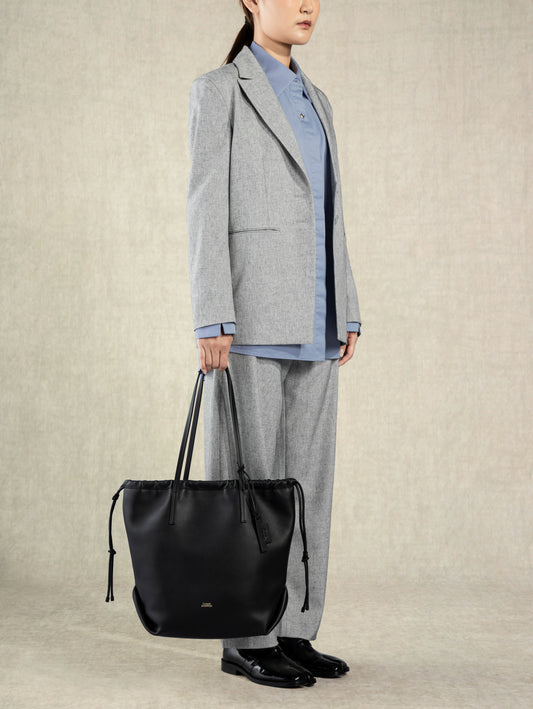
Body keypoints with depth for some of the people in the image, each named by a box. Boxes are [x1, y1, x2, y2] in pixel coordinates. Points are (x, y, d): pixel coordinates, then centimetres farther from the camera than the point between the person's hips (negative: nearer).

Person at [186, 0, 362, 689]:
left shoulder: (314, 101, 20)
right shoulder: (217, 89, -1)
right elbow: (206, 207, -9)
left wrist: (347, 315, 12)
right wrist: (211, 322, -16)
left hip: (313, 321, 7)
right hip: (252, 310, -7)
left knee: (306, 476, 7)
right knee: (250, 476, -3)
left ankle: (293, 630, 15)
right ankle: (245, 639, 6)